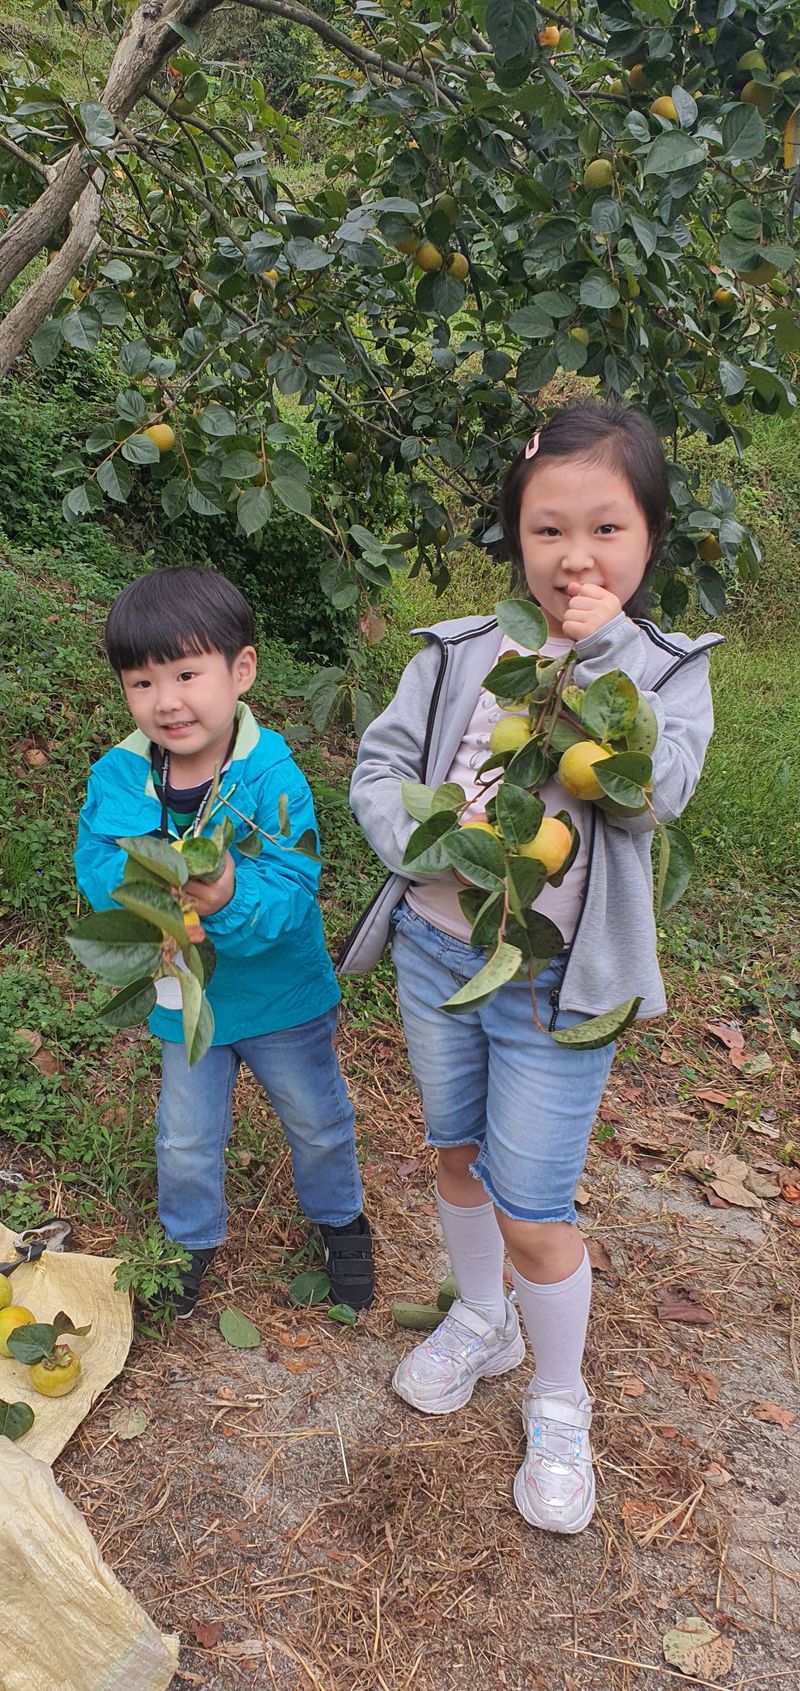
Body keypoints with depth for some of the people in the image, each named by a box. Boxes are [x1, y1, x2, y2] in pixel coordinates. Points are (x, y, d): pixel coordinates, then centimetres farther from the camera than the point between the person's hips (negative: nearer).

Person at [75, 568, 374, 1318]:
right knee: (186, 1142, 21)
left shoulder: (272, 777, -27)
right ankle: (191, 1236, 50)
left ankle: (338, 1215, 51)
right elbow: (95, 862, -19)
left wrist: (232, 898, -51)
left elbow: (294, 888, -31)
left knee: (317, 1122, 22)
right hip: (185, 997, 3)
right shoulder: (118, 776, -16)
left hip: (282, 995, -2)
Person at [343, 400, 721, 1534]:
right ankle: (481, 1322, 50)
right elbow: (378, 766, -1)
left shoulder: (670, 668, -6)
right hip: (435, 952, 4)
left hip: (556, 984, -3)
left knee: (534, 1213, 2)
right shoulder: (461, 653, -2)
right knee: (455, 1153, 21)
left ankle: (559, 1406, 31)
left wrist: (604, 650, -23)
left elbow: (653, 790, -22)